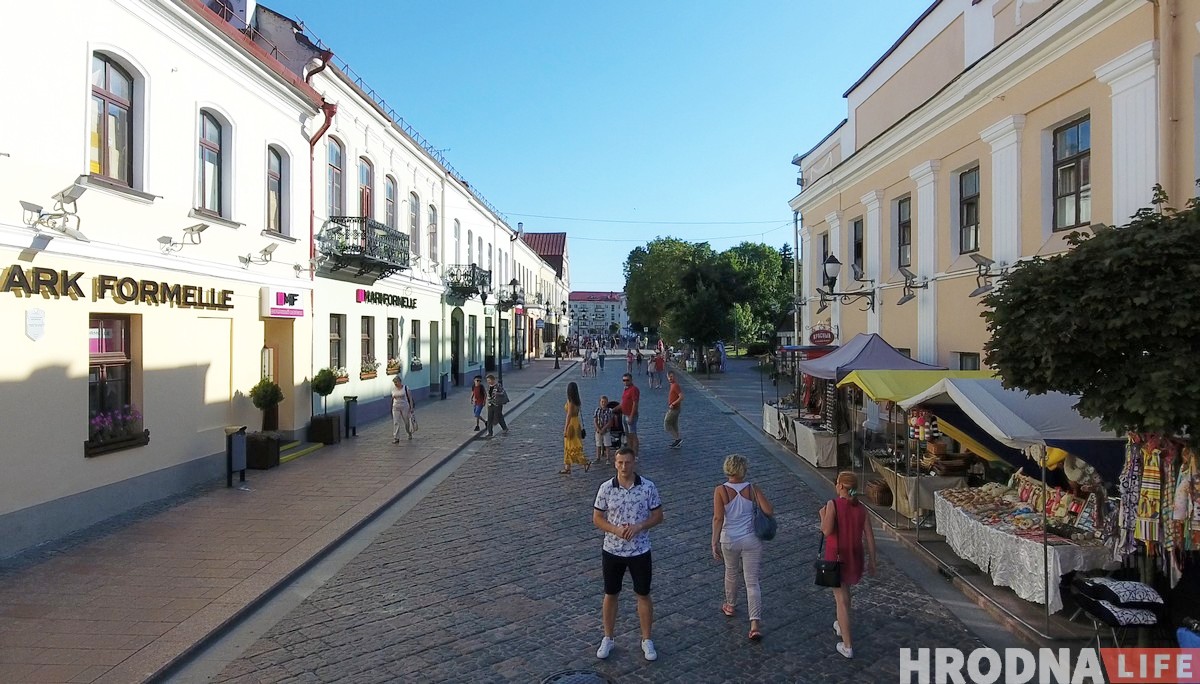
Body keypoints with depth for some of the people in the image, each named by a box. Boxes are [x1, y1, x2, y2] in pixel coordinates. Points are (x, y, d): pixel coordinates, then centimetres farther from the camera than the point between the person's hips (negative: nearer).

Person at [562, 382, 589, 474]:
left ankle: (586, 462, -3)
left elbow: (569, 415, -20)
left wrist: (565, 429, -18)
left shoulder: (570, 401, -18)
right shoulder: (576, 401, 8)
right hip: (576, 422, 9)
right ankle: (567, 468, 18)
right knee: (568, 447, 13)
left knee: (573, 447, -1)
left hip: (572, 424, -9)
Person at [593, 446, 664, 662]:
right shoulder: (606, 488, -9)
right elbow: (597, 518, -2)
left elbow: (658, 515, -2)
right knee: (610, 595, 15)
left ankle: (646, 640, 31)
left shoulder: (648, 487, -11)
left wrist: (639, 526, -19)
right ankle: (608, 639, 33)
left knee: (643, 595, 12)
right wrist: (615, 529, -19)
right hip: (612, 551, 1)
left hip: (640, 551, -1)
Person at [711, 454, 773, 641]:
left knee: (731, 573, 25)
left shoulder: (720, 491, -14)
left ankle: (730, 606, 46)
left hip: (729, 541, 0)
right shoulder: (753, 489, -10)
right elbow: (769, 511, -16)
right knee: (752, 581, 5)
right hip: (752, 540, 0)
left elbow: (718, 518, -20)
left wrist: (715, 542, -19)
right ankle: (755, 624, -2)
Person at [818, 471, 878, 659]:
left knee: (841, 599, 2)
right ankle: (842, 625, 46)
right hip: (855, 558, 5)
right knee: (845, 589, 29)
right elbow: (869, 537, 0)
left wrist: (822, 515, -5)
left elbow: (827, 530, -24)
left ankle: (847, 646, 5)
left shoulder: (833, 504, -16)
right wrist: (872, 561, 9)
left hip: (836, 557, -5)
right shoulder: (861, 508, -2)